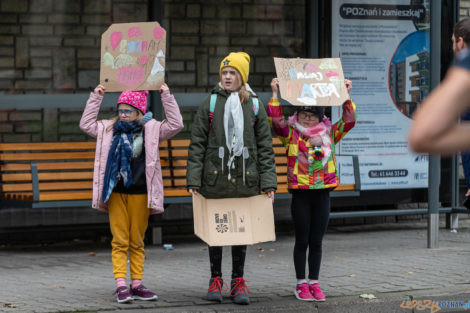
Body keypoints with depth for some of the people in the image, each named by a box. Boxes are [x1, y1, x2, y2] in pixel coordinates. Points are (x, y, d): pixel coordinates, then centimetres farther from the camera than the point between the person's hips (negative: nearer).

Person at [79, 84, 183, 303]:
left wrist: (166, 96, -5)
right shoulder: (109, 129, 10)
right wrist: (96, 97, 8)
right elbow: (86, 124, 14)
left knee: (137, 242, 6)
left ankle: (137, 285, 11)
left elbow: (175, 124, -1)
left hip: (140, 193, -1)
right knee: (119, 241, -2)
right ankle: (121, 285, -3)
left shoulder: (151, 129, 4)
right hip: (116, 193, 1)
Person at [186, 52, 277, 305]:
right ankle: (215, 279, 18)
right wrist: (193, 180, -7)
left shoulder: (255, 106, 5)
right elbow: (197, 144, 0)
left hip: (245, 180, 1)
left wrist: (268, 183, -1)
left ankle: (238, 281, 15)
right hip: (214, 179, -1)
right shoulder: (210, 104, 1)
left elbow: (265, 147, 5)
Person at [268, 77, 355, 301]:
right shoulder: (290, 134, 1)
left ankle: (314, 283, 14)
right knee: (302, 241, 4)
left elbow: (349, 121, 4)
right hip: (301, 194, -2)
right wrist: (275, 94, -16)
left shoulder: (329, 134, 8)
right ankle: (301, 284, 11)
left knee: (316, 242, 7)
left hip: (322, 193, 2)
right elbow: (276, 120, -12)